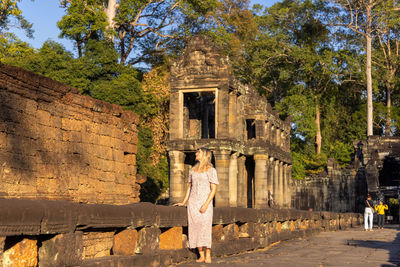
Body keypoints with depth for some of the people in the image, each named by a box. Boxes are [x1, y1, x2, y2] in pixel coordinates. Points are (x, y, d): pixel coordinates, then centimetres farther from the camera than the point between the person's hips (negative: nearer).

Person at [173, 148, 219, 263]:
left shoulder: (211, 170, -1)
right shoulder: (193, 170, 15)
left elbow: (213, 189, -6)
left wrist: (206, 204, -15)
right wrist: (183, 202, 14)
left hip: (205, 202, -5)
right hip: (193, 202, 5)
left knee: (205, 227, -12)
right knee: (195, 228, -1)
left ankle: (208, 256, -8)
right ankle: (201, 256, 3)